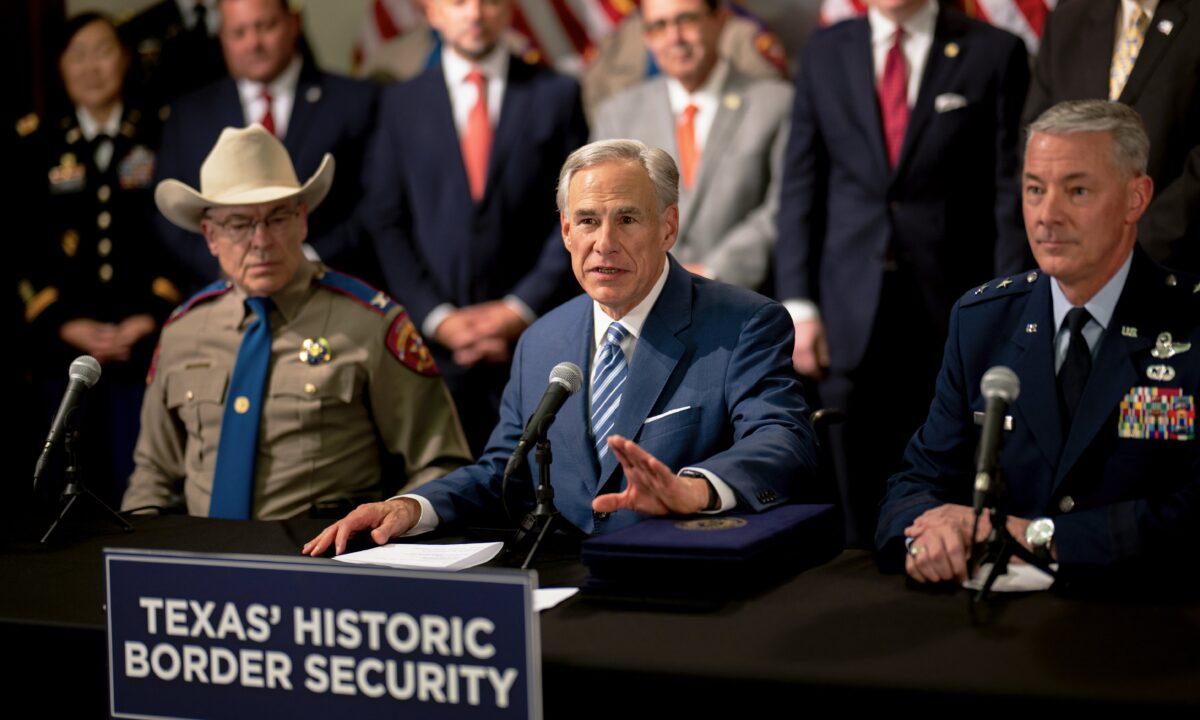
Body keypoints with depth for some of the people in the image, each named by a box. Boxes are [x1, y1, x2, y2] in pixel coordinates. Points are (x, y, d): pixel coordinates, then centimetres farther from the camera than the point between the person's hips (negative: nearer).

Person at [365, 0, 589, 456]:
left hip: (532, 336, -1)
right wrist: (437, 318, -6)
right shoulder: (401, 104, 11)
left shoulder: (557, 95, 8)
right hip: (437, 344, 1)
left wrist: (521, 308, -7)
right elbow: (386, 226, 6)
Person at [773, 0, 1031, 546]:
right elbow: (801, 188, 9)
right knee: (862, 509, 4)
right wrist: (797, 302, 1)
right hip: (851, 318, 2)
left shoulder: (994, 53, 2)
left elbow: (1011, 195, -1)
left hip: (955, 316, -2)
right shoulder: (824, 53, 10)